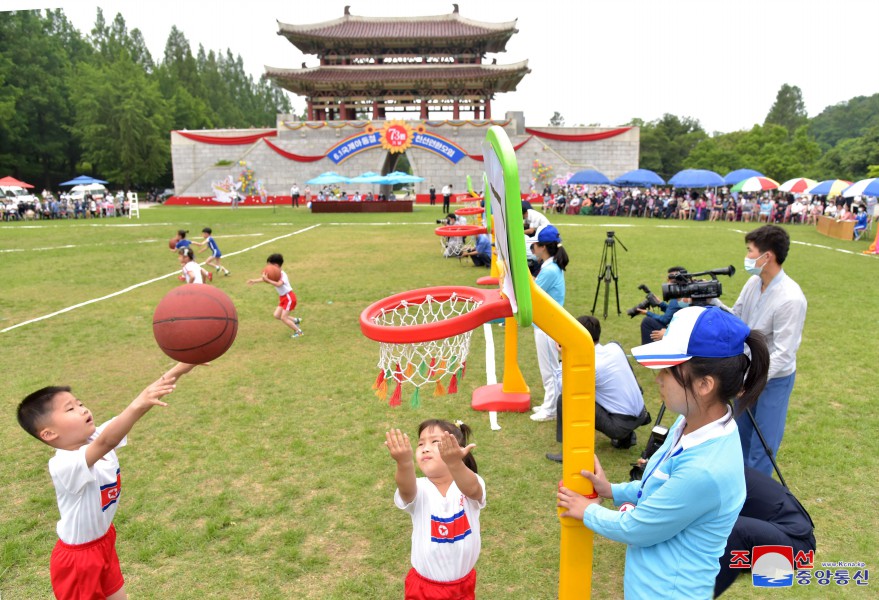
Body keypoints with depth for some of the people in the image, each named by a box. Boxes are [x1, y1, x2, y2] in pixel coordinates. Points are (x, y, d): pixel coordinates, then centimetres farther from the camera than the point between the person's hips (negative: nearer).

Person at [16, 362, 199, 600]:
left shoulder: (96, 439, -12)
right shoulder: (64, 465, -33)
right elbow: (105, 443, -53)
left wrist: (180, 369, -30)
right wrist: (137, 405, -69)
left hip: (104, 542, 7)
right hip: (77, 556, -7)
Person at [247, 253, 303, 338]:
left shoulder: (282, 275, -24)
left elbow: (278, 284, -44)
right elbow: (264, 279, 15)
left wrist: (267, 280, -50)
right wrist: (254, 281, 8)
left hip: (289, 297, -9)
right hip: (283, 297, 9)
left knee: (283, 318, -10)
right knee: (276, 315, 6)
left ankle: (298, 331, -1)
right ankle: (295, 320, 18)